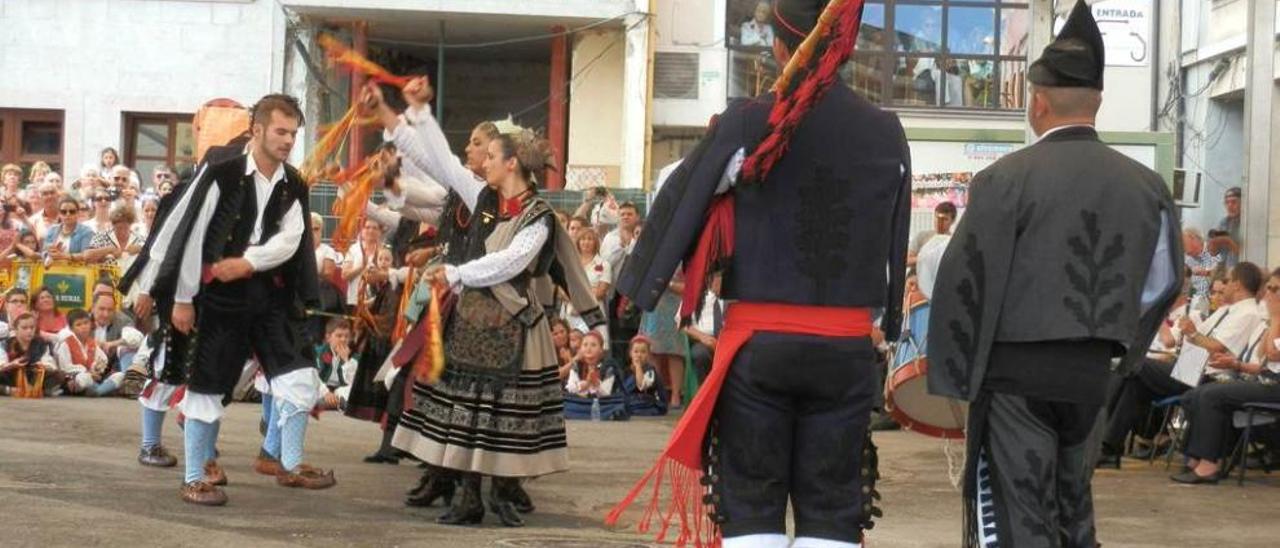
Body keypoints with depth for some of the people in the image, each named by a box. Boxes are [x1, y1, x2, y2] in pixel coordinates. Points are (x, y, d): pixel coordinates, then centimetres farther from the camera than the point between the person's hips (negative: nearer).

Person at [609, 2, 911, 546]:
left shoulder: (749, 123, -7)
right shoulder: (886, 132, 2)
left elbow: (678, 203, -1)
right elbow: (895, 243, 10)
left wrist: (634, 292, 11)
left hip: (758, 343, -2)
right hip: (847, 348, 2)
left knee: (752, 500, 8)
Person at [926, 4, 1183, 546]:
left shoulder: (1007, 177, -12)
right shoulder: (1145, 184, 4)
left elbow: (966, 281, -11)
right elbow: (1163, 282, 15)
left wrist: (952, 377, -3)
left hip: (1016, 371, -5)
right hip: (1092, 372, 5)